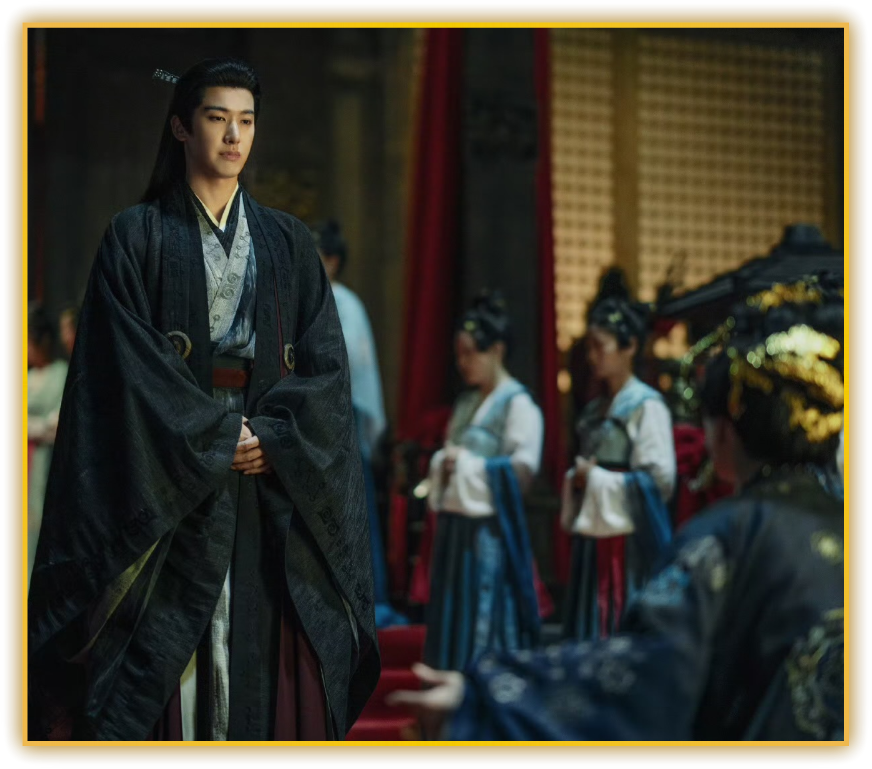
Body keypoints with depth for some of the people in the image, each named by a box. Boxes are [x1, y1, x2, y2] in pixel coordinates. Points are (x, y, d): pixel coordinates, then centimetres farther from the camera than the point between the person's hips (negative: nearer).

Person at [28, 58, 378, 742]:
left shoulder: (288, 242, 13)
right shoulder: (137, 237, 4)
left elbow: (326, 360, 4)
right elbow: (129, 361, -6)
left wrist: (274, 438, -11)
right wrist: (215, 437, -13)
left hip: (274, 479, 2)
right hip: (171, 489, -2)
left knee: (265, 644, -2)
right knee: (166, 646, -6)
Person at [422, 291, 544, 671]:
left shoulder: (518, 404, -7)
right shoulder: (466, 403, 16)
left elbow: (523, 470, -14)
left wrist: (466, 464, -12)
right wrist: (442, 465, 0)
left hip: (489, 529, -7)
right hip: (454, 525, 8)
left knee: (484, 624, -6)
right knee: (452, 622, 7)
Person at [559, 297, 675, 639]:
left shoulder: (647, 406, -7)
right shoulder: (593, 412, 15)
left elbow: (660, 480, -13)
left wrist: (596, 478, -11)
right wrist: (575, 480, 0)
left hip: (629, 543, -7)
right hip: (591, 538, 7)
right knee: (590, 636, 6)